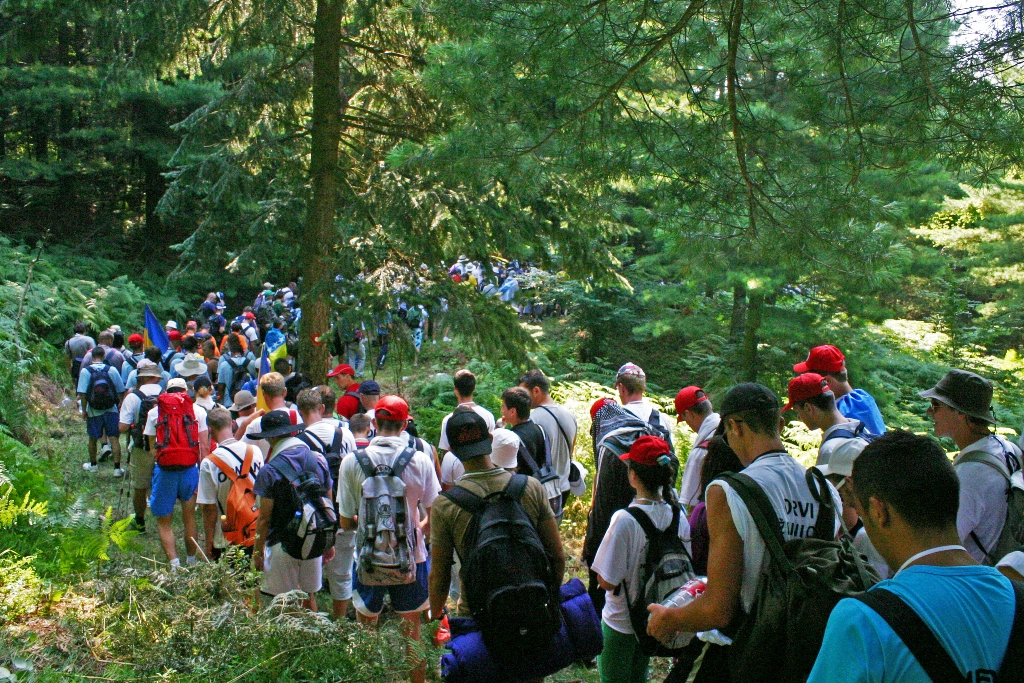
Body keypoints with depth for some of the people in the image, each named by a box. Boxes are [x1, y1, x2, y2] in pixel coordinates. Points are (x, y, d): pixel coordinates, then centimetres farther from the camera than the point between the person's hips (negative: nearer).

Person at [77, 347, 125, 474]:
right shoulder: (112, 370, -4)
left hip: (94, 411, 0)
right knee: (114, 438, 2)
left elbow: (83, 393, -11)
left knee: (93, 439, 16)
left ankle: (93, 465, 33)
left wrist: (84, 410, -1)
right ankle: (117, 468, -2)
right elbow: (121, 391, 1)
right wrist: (120, 404, 16)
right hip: (111, 411, 0)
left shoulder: (85, 371, -7)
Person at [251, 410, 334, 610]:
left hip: (282, 543, -5)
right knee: (309, 596, 18)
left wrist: (257, 552, -1)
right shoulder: (319, 460, 1)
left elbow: (264, 518, -12)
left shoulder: (270, 470, -14)